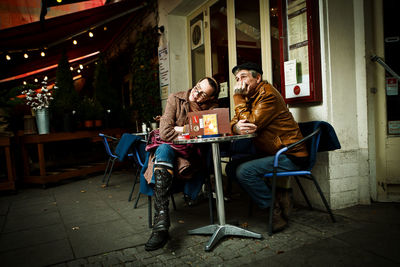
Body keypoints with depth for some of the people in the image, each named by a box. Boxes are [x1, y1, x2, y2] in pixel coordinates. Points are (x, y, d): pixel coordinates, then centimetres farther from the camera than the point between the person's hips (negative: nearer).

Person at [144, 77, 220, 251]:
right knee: (163, 149, -34)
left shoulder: (212, 107, 4)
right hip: (172, 148, -1)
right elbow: (165, 133, -11)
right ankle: (161, 220, -42)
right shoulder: (175, 99, 0)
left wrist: (179, 129, -16)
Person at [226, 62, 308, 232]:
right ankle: (277, 196, 0)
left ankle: (276, 211, -6)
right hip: (268, 153, 10)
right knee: (231, 168, 0)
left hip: (290, 156, -9)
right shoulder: (248, 97, 12)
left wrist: (238, 97, -16)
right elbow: (233, 122, 4)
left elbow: (251, 123, -24)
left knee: (244, 171, -24)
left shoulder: (268, 94, -16)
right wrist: (236, 127, -22)